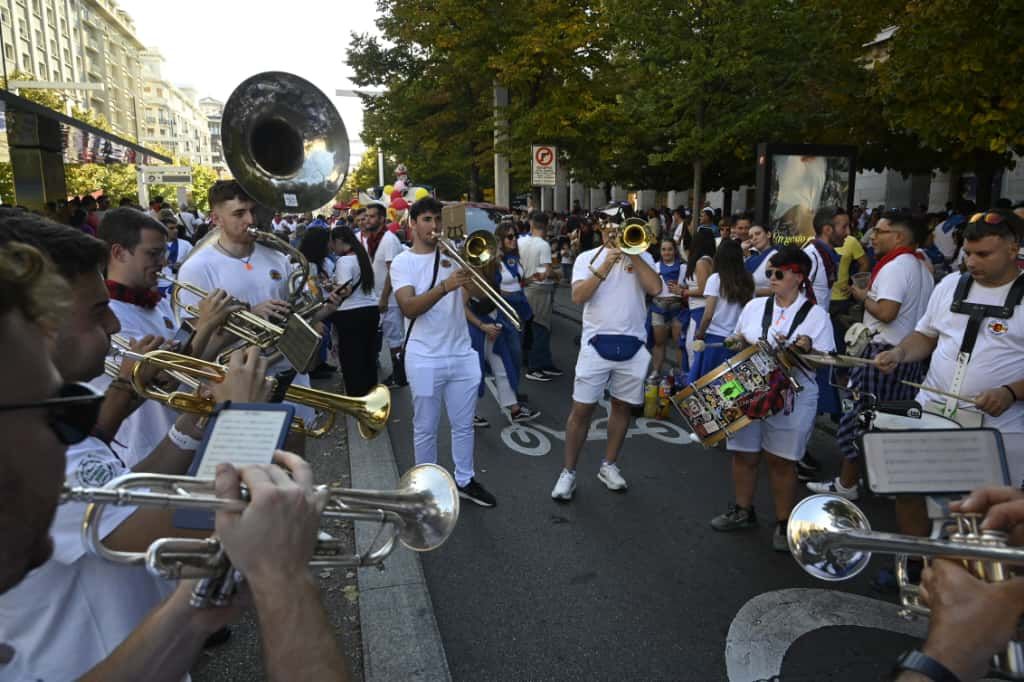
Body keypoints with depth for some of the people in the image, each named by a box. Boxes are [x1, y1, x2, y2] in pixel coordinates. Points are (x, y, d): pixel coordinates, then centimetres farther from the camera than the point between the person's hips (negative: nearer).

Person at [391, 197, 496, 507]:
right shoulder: (402, 262, -4)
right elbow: (409, 308, -20)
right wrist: (444, 287, -33)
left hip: (462, 354, 4)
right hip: (424, 358, -3)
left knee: (463, 425, 14)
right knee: (425, 429, 9)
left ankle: (465, 480, 29)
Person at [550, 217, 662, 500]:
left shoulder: (643, 257, 8)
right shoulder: (587, 257, 3)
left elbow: (655, 288, -11)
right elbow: (578, 297, -11)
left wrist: (633, 254, -9)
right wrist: (604, 268, -17)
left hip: (633, 345, 2)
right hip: (597, 343, -2)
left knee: (622, 406, 12)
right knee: (582, 409, 0)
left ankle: (608, 466, 29)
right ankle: (568, 472, 12)